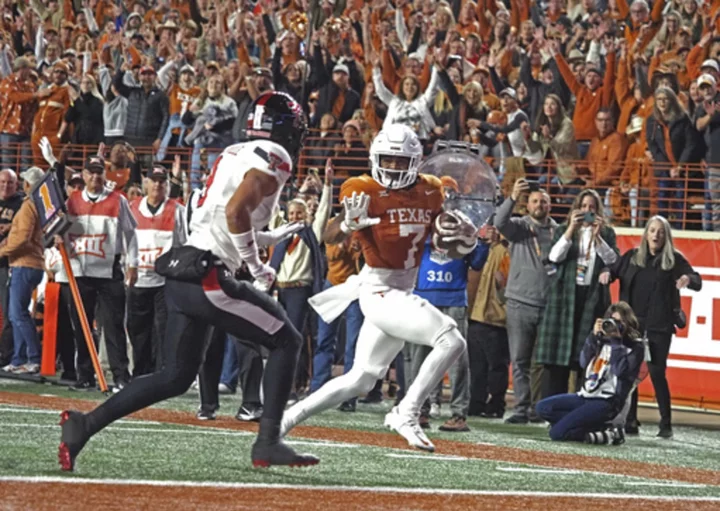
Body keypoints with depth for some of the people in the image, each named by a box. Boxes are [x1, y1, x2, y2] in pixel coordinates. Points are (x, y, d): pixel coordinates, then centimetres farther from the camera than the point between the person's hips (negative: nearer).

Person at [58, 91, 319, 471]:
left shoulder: (235, 154, 19)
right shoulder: (274, 159, -7)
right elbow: (236, 211, -21)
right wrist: (256, 266, -11)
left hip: (180, 272, 8)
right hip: (209, 277, -8)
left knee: (175, 377, 13)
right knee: (286, 340, 4)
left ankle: (84, 424, 4)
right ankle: (267, 442, -1)